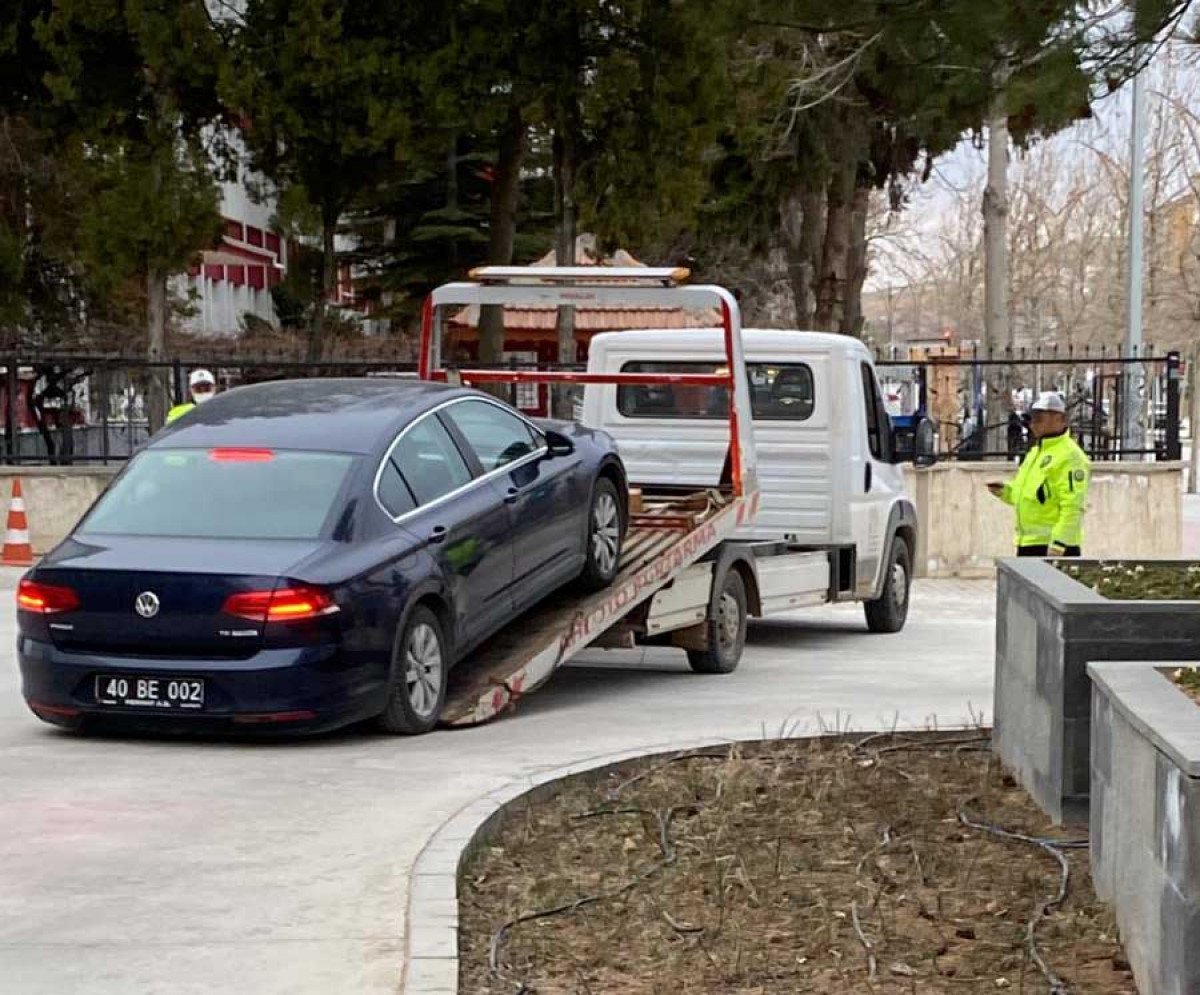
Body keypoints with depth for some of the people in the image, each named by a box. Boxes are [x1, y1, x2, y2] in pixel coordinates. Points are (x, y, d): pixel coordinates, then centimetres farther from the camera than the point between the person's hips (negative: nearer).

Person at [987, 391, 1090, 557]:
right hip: (1027, 543, 10)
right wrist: (1004, 491, 9)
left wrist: (1058, 545, -25)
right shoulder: (1036, 451, 18)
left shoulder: (1069, 456, -13)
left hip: (1052, 546, -10)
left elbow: (1073, 508, -20)